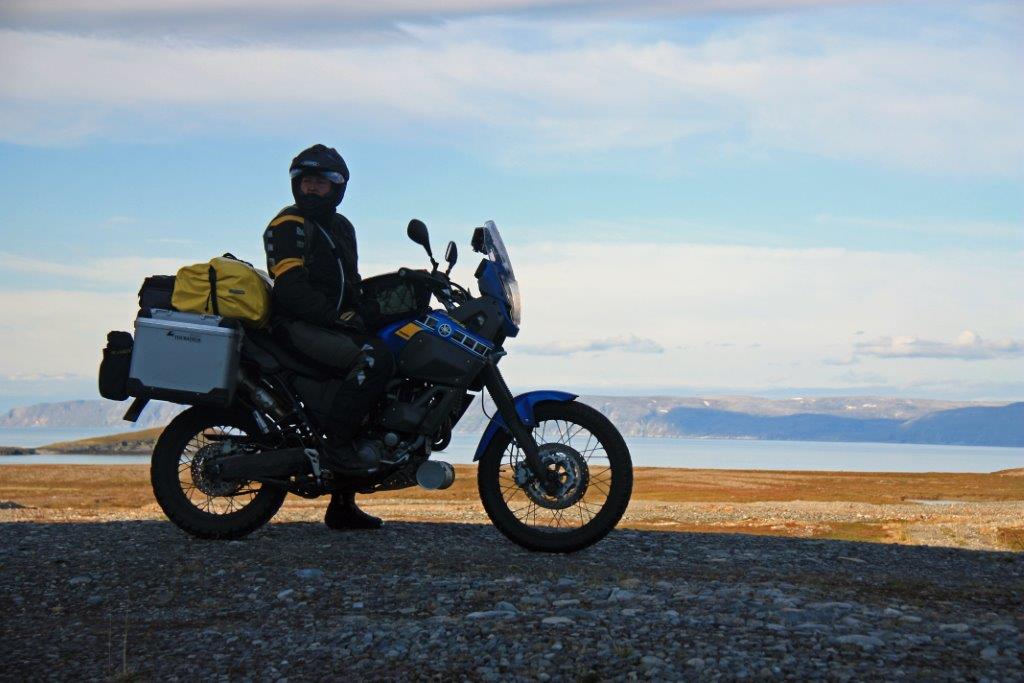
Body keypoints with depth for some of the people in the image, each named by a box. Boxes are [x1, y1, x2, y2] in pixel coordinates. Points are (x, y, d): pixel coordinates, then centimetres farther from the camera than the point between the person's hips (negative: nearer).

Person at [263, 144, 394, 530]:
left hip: (336, 326, 9)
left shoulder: (341, 227, 23)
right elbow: (291, 288, -16)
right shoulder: (288, 225, -4)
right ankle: (337, 445, -27)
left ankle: (343, 505, 12)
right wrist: (338, 317, -22)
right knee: (375, 358, -31)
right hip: (298, 328, -9)